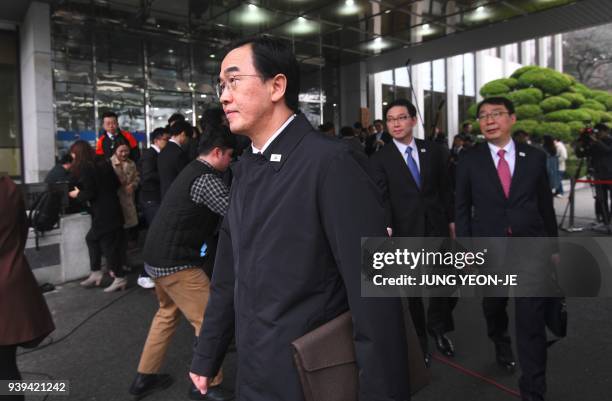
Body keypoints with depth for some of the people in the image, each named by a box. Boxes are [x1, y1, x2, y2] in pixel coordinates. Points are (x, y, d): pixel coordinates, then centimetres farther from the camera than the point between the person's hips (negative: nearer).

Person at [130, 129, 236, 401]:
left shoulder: (191, 172, 15)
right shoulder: (206, 179, -17)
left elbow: (216, 216, 20)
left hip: (157, 256, 11)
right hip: (176, 263, -11)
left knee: (168, 313, 25)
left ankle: (145, 376, 35)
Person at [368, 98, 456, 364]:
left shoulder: (434, 151, 6)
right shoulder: (379, 160, -3)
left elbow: (445, 189, 10)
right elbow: (381, 198, -13)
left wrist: (452, 222, 8)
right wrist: (386, 227, -26)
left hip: (437, 230, 3)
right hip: (405, 235, -2)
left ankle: (437, 326, 38)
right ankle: (418, 342, 32)